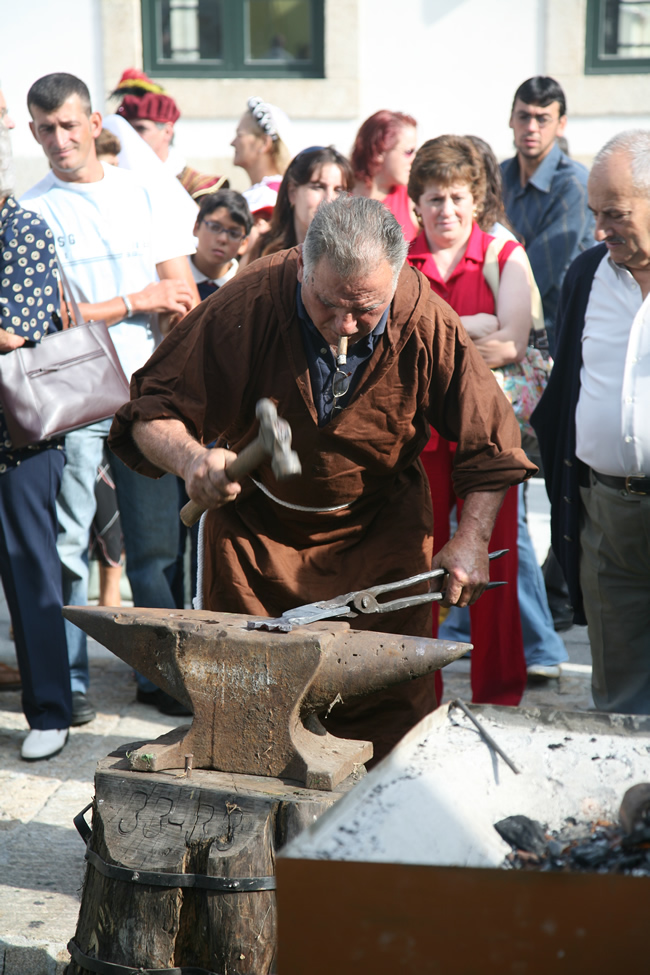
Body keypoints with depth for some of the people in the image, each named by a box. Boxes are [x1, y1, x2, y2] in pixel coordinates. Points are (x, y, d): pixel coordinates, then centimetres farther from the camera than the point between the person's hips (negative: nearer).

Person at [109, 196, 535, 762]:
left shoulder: (429, 325, -21)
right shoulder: (248, 306, -25)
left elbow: (489, 443, -8)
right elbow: (151, 413, -21)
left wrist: (472, 540, -18)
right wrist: (191, 459, -41)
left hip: (381, 530, 0)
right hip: (255, 525, 0)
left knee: (389, 709, -1)